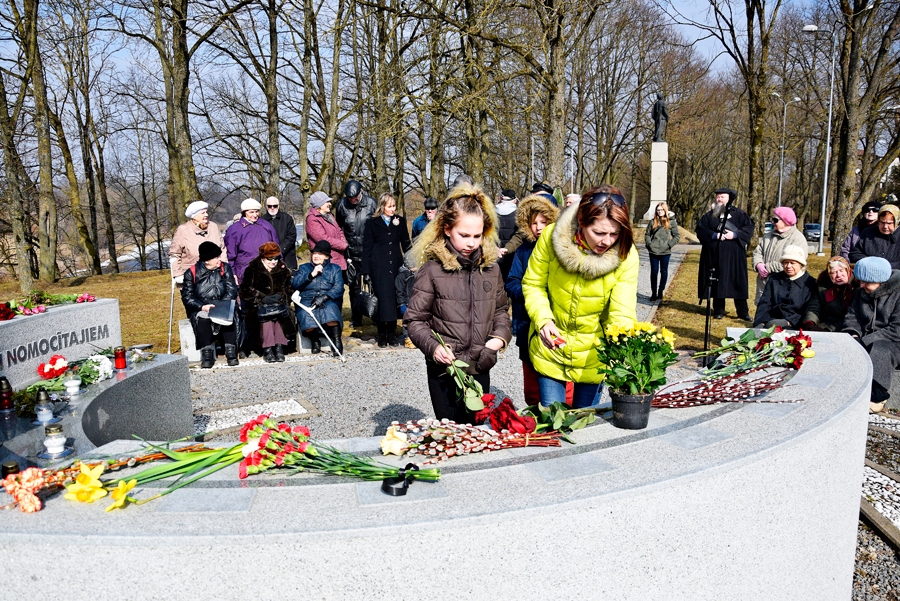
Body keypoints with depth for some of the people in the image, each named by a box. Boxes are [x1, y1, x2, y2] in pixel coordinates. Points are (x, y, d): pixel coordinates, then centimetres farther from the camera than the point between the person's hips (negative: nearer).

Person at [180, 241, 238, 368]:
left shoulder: (225, 268, 5)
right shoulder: (191, 273, 0)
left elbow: (232, 290, -2)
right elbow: (187, 297, -4)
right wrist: (202, 307, -21)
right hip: (200, 309, -1)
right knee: (202, 318, -33)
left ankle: (231, 352, -27)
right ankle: (207, 354, -30)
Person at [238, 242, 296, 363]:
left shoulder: (282, 269, 13)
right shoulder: (252, 270, 3)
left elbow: (288, 288, 10)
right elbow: (244, 291, -3)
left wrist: (280, 296, -12)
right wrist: (262, 298, -15)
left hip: (279, 303, 2)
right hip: (259, 306, -2)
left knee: (280, 313, -31)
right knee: (266, 313, -34)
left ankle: (279, 347, -32)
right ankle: (267, 349, -36)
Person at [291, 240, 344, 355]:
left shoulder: (334, 269, 20)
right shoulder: (304, 268, 25)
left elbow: (338, 288, 1)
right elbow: (294, 284, 6)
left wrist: (324, 297, -16)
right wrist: (312, 275, -4)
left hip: (328, 301, -1)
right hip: (307, 300, 1)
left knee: (330, 310, -37)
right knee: (306, 315, -34)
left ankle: (337, 341, -31)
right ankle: (314, 340, -12)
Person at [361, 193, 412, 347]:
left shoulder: (400, 222, 13)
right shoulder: (372, 223, 6)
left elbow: (406, 244, 16)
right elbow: (367, 247, 4)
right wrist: (366, 270, -2)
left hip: (396, 265, 3)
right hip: (379, 267, -2)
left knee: (393, 300, 2)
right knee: (383, 299, -8)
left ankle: (392, 335, 9)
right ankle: (382, 336, -1)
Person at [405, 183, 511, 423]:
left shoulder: (490, 267, 3)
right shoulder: (432, 269, -11)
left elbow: (501, 308, 15)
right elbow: (414, 319, -7)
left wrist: (500, 335, -3)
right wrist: (432, 346, -22)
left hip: (481, 369, 4)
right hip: (445, 370, -4)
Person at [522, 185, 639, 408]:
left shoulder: (626, 256, -19)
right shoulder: (552, 237, -19)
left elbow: (622, 314, -22)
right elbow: (533, 284, -7)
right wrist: (543, 320, -22)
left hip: (593, 355, 1)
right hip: (550, 348, 0)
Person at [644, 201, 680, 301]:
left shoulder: (671, 222, 0)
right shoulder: (653, 222, 5)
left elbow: (677, 236, 0)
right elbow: (647, 234, 11)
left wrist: (669, 245, -9)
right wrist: (649, 244, -2)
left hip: (665, 252, -1)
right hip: (653, 251, 1)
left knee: (664, 271, 8)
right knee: (654, 272, 4)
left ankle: (660, 291, 19)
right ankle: (653, 293, 11)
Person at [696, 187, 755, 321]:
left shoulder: (739, 214, 6)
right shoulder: (709, 215, 10)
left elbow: (749, 227, -1)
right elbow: (700, 229, 2)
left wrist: (735, 234, -16)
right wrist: (714, 235, -12)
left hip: (734, 255, -1)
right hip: (714, 255, 1)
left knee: (738, 282, 1)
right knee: (717, 282, 4)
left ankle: (743, 311, 6)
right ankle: (718, 310, 13)